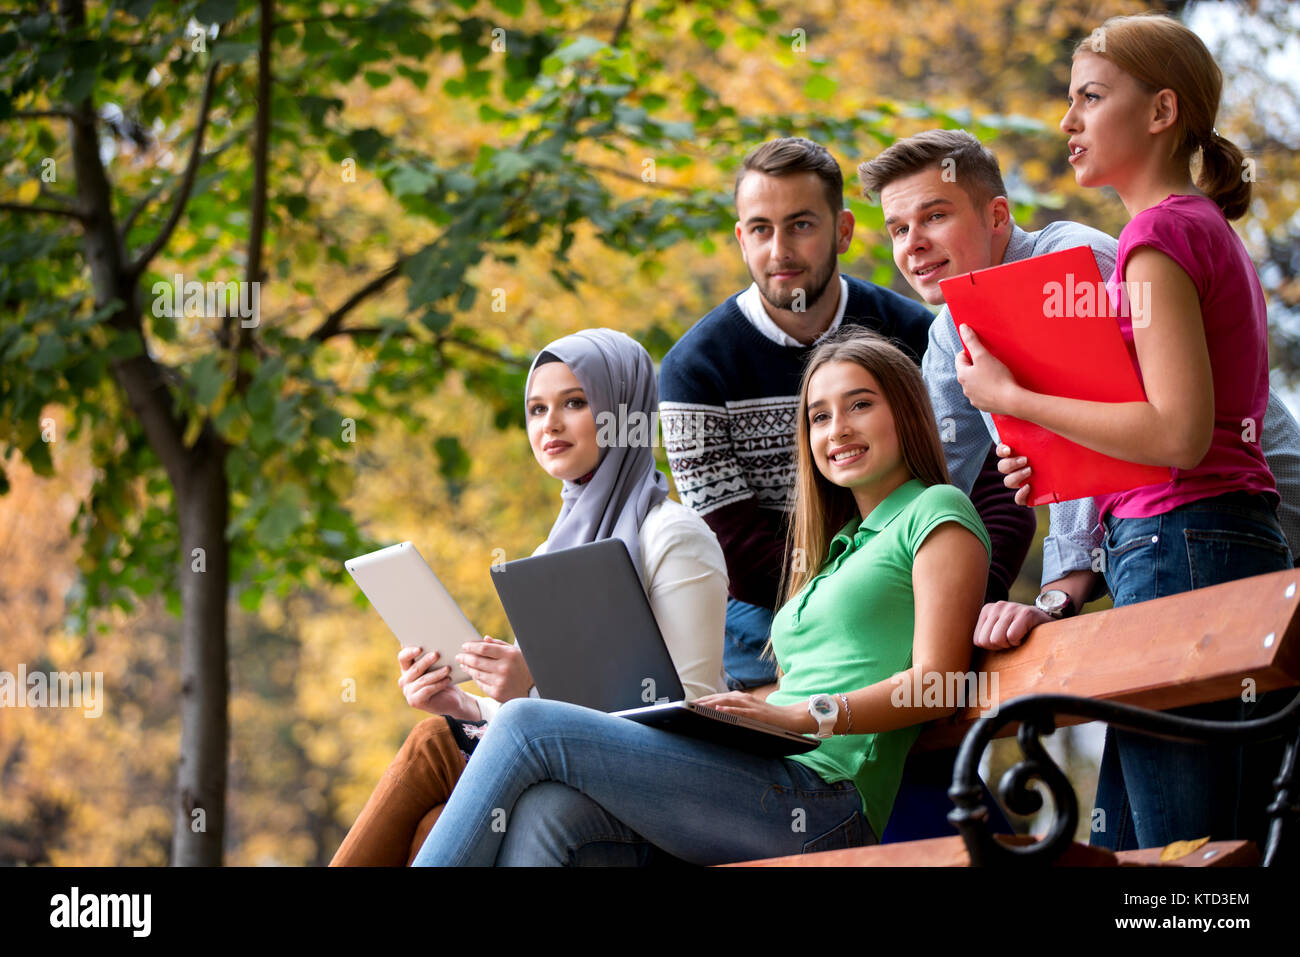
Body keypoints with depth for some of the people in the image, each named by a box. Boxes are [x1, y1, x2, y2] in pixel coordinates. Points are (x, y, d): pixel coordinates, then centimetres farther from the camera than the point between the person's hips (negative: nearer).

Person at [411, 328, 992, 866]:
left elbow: (937, 684, -8)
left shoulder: (937, 513, 5)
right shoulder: (837, 543, 32)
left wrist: (805, 715, -20)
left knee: (529, 726, -16)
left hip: (824, 801, -7)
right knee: (543, 812, -23)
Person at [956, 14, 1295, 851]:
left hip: (1180, 543, -10)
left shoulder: (1162, 232, -9)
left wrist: (1011, 397, -10)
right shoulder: (1215, 232, 20)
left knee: (1179, 867, -10)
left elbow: (1180, 433, -18)